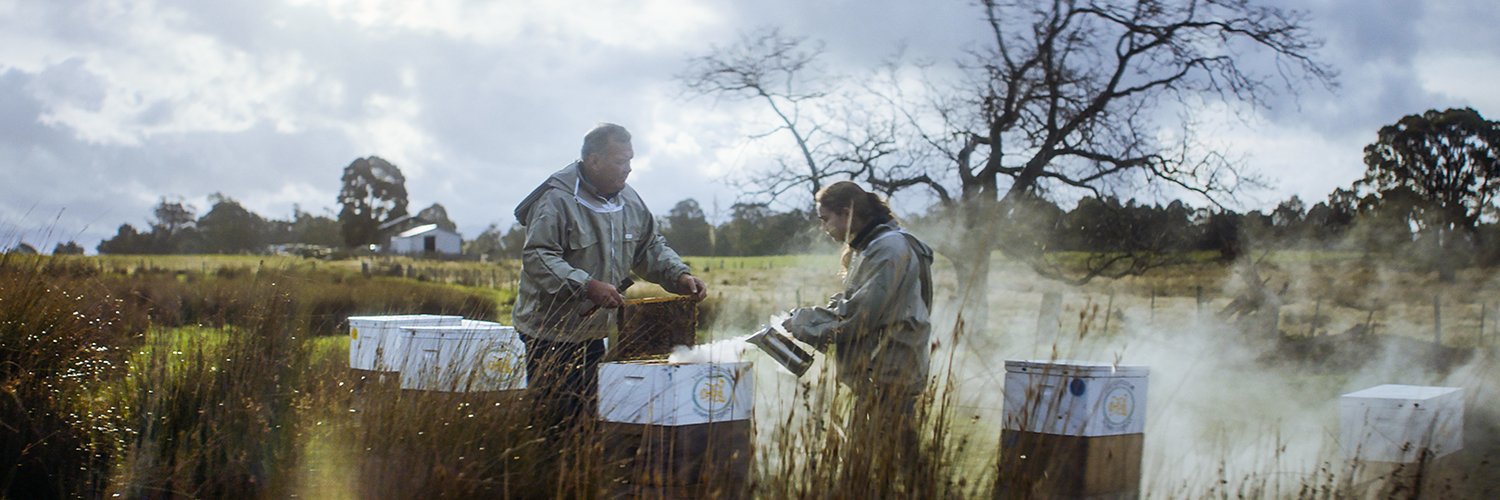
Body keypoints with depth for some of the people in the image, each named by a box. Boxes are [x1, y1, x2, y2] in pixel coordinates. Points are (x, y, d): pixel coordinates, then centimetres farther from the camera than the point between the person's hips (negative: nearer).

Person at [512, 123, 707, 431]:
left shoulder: (629, 201, 9)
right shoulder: (556, 200, -16)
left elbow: (650, 248, 18)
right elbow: (536, 258, -24)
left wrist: (679, 276, -1)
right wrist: (587, 286, -32)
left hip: (594, 333, 8)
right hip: (550, 334, -8)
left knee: (587, 415, 14)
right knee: (554, 418, -8)